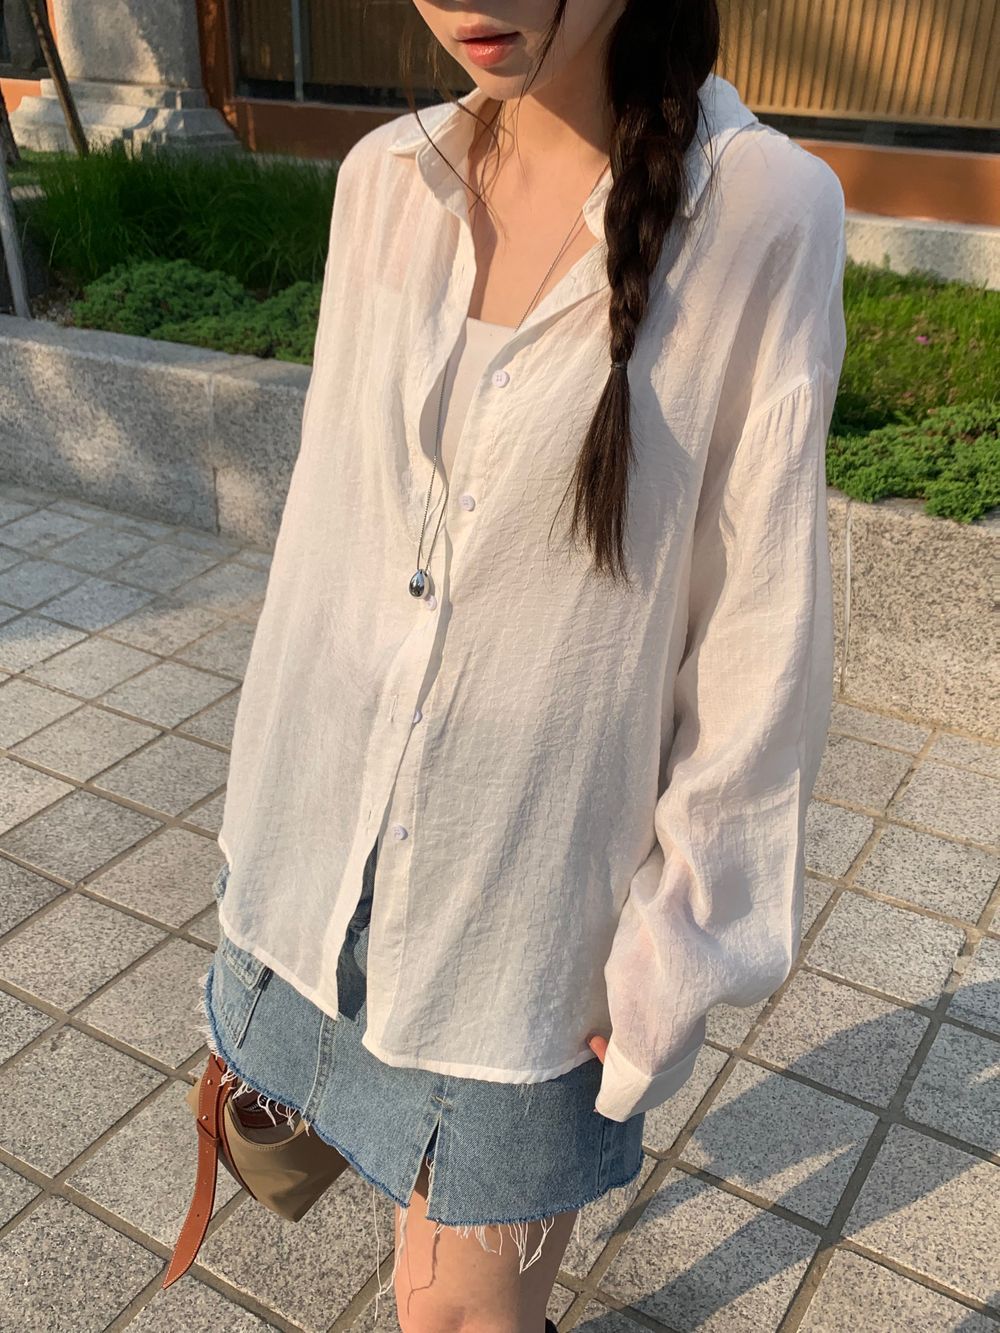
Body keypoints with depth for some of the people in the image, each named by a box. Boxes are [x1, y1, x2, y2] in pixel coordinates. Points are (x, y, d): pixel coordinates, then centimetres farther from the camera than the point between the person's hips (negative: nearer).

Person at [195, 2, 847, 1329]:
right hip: (342, 815, 5)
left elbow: (762, 619, -12)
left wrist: (680, 939, -6)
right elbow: (332, 510, 6)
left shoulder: (762, 211, -16)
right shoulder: (385, 179, -2)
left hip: (537, 856, -4)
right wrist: (273, 794, 12)